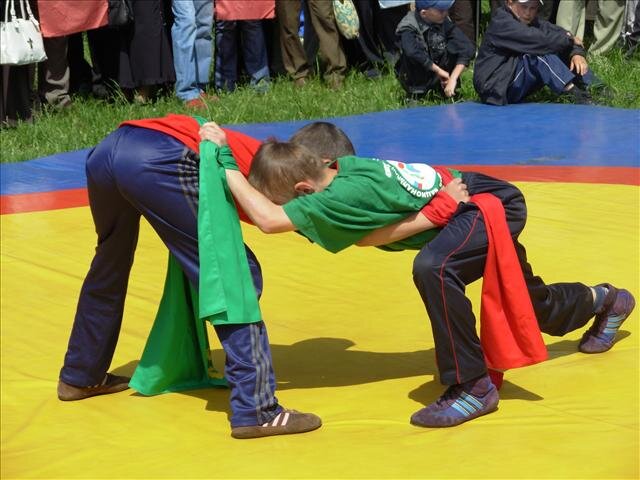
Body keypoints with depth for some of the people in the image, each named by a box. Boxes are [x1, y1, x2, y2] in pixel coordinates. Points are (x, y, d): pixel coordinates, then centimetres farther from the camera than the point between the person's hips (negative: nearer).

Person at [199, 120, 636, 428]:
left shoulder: (344, 195, -34)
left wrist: (223, 159, -37)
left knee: (433, 269, -36)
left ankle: (472, 387, -21)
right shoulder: (337, 169, -10)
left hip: (492, 204, -10)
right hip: (484, 205, 10)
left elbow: (268, 219, -42)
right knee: (529, 303, 29)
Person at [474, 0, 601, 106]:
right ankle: (576, 94, -30)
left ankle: (593, 88, -9)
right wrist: (569, 40, -13)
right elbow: (539, 41, -27)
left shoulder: (532, 22, 8)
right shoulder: (501, 23, -18)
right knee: (538, 54, -26)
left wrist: (577, 53, -20)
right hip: (495, 89, -9)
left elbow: (562, 33, 0)